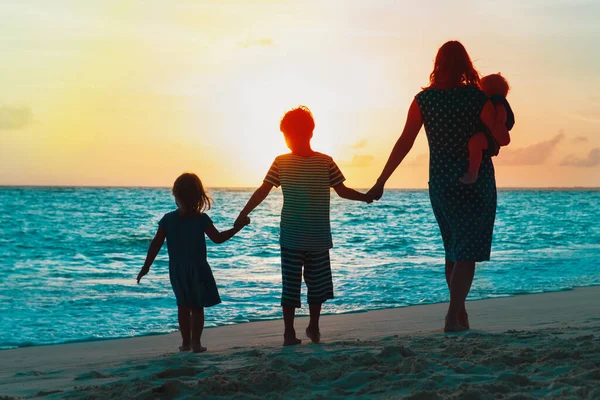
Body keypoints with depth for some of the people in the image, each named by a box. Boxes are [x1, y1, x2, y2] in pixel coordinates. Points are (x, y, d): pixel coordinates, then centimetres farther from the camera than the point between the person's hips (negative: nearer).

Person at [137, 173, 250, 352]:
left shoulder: (168, 219, -3)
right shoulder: (201, 219, -11)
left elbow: (156, 244, -3)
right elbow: (218, 238, -13)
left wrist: (146, 266, 4)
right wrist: (237, 228, -4)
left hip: (177, 269, 3)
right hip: (197, 268, -3)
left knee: (183, 305, 15)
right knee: (197, 307, 6)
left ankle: (186, 342, 17)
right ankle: (196, 342, 1)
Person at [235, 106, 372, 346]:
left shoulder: (325, 162, 0)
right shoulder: (281, 162, 0)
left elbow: (342, 191, 7)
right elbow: (263, 191, 4)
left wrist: (364, 197, -5)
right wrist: (244, 214, -1)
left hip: (318, 238, 1)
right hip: (291, 238, -1)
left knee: (318, 284, 8)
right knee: (290, 285, 1)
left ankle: (314, 327, 25)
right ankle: (289, 332, 8)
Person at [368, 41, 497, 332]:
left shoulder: (423, 99, -4)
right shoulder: (478, 98, -11)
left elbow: (404, 143, -7)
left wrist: (381, 182, -4)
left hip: (440, 182, 3)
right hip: (477, 182, -3)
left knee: (453, 252, 18)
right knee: (468, 253, -2)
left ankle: (460, 314, 23)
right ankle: (453, 317, -14)